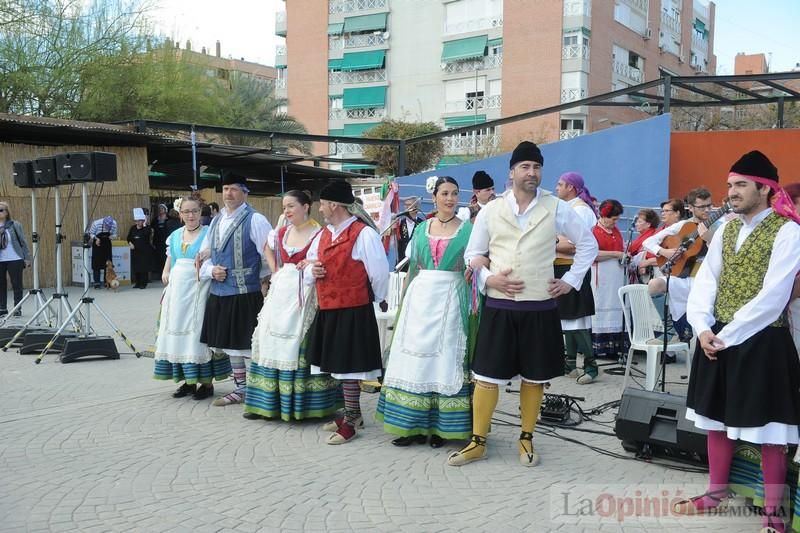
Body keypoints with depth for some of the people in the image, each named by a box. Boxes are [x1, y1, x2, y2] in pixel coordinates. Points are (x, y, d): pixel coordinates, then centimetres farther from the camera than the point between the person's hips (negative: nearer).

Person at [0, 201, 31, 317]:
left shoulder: (15, 225, -3)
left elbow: (23, 242, 0)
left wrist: (27, 258, -3)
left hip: (14, 260, -3)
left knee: (16, 285, 3)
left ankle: (17, 308, 13)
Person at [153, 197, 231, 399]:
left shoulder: (209, 233, -3)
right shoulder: (175, 236, 13)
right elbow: (169, 261, 20)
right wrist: (165, 274, 3)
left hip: (199, 289, -6)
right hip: (178, 290, 6)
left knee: (199, 332, -4)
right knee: (178, 332, 8)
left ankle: (207, 382, 5)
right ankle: (188, 381, 19)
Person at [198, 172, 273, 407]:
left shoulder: (255, 220, -9)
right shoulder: (216, 221, 13)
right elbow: (204, 255, 17)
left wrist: (261, 277, -7)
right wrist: (212, 270, -2)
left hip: (245, 294, -7)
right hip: (219, 293, 7)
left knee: (247, 345, -2)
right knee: (229, 344, 15)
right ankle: (240, 389, 28)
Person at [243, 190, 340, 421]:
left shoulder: (319, 234, -8)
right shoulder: (280, 233, 11)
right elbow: (267, 249, 30)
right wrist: (275, 270, 16)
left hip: (304, 294, -6)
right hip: (281, 292, 6)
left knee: (301, 346, -4)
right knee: (273, 343, 8)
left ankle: (301, 403, 7)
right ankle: (269, 402, 18)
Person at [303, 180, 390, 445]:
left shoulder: (364, 234, -14)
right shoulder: (323, 234, 13)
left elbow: (379, 273, -11)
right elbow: (310, 264, 22)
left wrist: (379, 300, 3)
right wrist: (312, 270, -1)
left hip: (353, 312, -8)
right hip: (327, 310, 8)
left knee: (347, 366, -2)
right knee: (336, 364, 16)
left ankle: (350, 422, 9)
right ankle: (352, 412, 31)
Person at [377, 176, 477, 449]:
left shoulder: (467, 230, 2)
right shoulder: (422, 229, 11)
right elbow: (412, 267, 14)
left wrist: (474, 306, -11)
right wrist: (405, 301, 10)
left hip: (451, 301, -3)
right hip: (420, 299, 3)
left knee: (445, 361, 1)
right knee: (416, 358, 4)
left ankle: (441, 426, 9)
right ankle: (414, 425, 13)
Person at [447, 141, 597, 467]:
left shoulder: (557, 209, 1)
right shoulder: (490, 210, 2)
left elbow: (588, 244, 11)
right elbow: (472, 254, 9)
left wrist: (570, 281, 3)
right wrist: (488, 279, -9)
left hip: (540, 307, 0)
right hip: (498, 306, 0)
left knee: (534, 377, 11)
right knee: (487, 375, 3)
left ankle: (526, 439, 27)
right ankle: (477, 441, 16)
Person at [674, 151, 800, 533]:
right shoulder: (726, 229, 10)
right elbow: (705, 281, 6)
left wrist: (728, 336, -17)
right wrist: (703, 327, -9)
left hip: (761, 342, -6)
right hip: (717, 338, 7)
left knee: (766, 427, 2)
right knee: (716, 418, 15)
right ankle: (717, 491, 32)